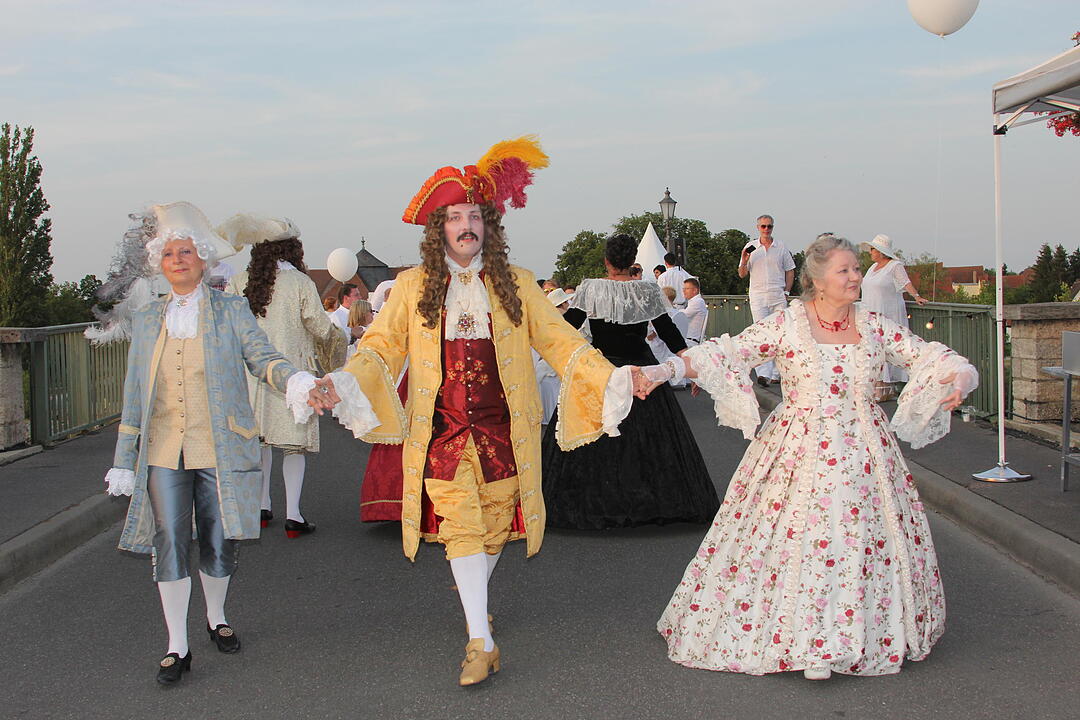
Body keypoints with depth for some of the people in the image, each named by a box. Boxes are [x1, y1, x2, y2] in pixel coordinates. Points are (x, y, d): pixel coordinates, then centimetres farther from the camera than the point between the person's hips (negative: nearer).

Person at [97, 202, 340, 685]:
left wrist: (299, 384, -30)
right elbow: (134, 393, 11)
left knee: (219, 542, 8)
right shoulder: (146, 319, 9)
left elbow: (263, 358, -9)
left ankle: (216, 618, 34)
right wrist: (125, 460, 8)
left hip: (220, 448, -1)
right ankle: (177, 647, 8)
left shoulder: (231, 311, 3)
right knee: (169, 545, -2)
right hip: (163, 450, 1)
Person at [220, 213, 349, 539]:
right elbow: (320, 327, -4)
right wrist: (340, 336, 15)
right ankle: (292, 514, -2)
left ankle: (262, 506, 22)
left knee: (259, 438, 15)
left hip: (250, 370, 3)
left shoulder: (238, 283, 1)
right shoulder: (300, 283, -8)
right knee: (295, 439, 2)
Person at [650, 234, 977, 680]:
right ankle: (804, 642, 2)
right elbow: (725, 352, -9)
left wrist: (959, 377, -12)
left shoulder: (874, 326, 5)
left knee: (869, 540, 3)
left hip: (863, 455, 3)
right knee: (797, 540, -8)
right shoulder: (786, 324, -5)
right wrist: (663, 370, -20)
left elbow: (928, 355, 10)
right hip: (799, 455, -3)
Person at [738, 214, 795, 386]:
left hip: (778, 296, 1)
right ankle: (763, 373, -21)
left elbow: (790, 271, 13)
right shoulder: (750, 248, 9)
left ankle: (775, 373, 8)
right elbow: (742, 274, 11)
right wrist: (744, 262, -9)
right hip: (758, 296, -1)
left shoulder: (781, 247, 9)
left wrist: (786, 291, 3)